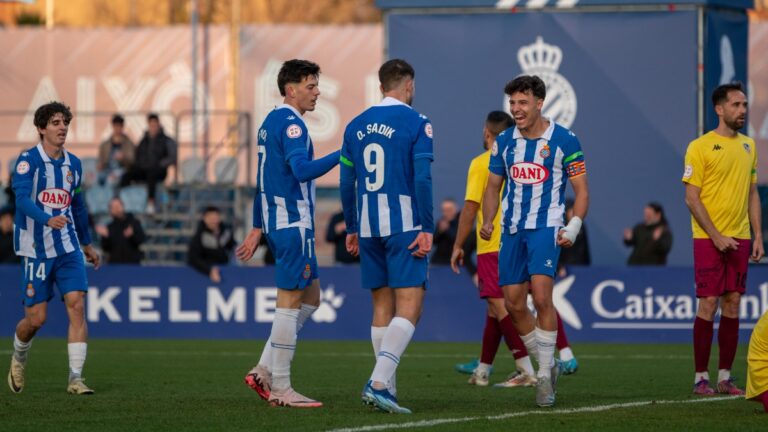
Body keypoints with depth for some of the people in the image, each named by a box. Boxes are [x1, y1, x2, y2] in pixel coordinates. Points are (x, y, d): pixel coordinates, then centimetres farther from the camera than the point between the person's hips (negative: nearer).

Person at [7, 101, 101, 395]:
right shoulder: (28, 160, -9)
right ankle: (18, 358, 32)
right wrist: (48, 219, -40)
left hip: (68, 249, 4)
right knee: (36, 318, -1)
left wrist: (86, 243, 30)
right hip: (36, 249, -4)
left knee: (77, 305, -12)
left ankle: (75, 379, -11)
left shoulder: (73, 164, 10)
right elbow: (22, 199, -22)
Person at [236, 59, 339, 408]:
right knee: (290, 301, -5)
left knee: (309, 298, 15)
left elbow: (263, 179, 21)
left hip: (277, 222, 10)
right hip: (293, 222, -10)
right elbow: (302, 170, -27)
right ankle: (280, 388, -2)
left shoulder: (271, 122, 17)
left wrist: (257, 228, 25)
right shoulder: (290, 123, -13)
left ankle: (264, 371, 11)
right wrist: (342, 155, -24)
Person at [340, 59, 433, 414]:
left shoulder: (356, 126, 11)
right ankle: (379, 381, -23)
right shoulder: (416, 123, -5)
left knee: (382, 307, 12)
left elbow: (346, 183, 12)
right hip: (404, 224, -6)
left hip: (368, 226, 6)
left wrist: (351, 229, 20)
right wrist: (427, 229, -11)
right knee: (409, 308, -7)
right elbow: (422, 180, -13)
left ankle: (385, 388, 10)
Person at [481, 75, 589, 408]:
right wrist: (487, 221, -1)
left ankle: (545, 374, -11)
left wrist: (573, 228, -14)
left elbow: (581, 190, -1)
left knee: (541, 296, -19)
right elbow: (493, 186, 16)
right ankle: (547, 365, 20)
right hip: (512, 230, 5)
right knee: (513, 304, 2)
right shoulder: (504, 142, 7)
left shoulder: (564, 141, -5)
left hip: (546, 228, -5)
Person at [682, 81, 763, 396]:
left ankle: (725, 377, 10)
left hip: (739, 239, 5)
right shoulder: (701, 147, -7)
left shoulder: (748, 146, 12)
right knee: (708, 304, -7)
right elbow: (691, 198, -9)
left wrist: (757, 236, 9)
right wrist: (716, 236, -14)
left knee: (732, 305, 5)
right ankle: (701, 377, 0)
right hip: (709, 238, -5)